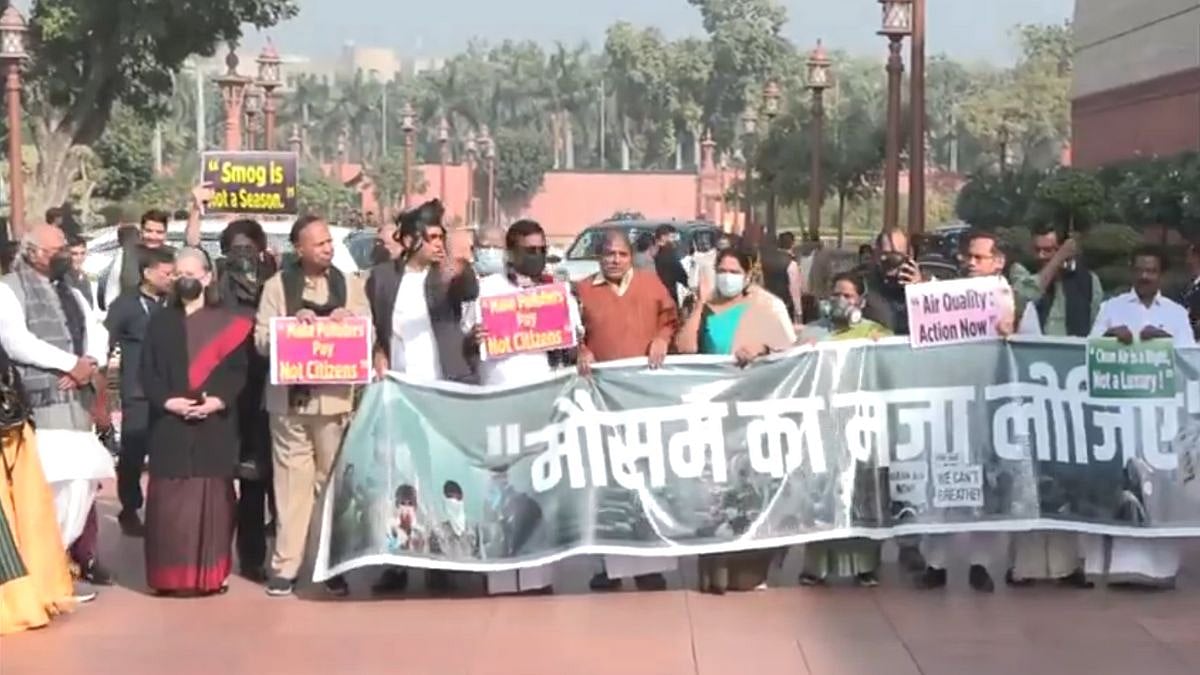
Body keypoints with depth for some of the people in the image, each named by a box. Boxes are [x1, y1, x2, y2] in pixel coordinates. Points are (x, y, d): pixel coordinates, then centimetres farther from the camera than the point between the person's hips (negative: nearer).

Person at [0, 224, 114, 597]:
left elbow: (98, 335, 13)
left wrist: (87, 367, -9)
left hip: (78, 396, 7)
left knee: (82, 478, 6)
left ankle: (81, 555, 14)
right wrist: (72, 364, -11)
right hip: (37, 399, -7)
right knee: (51, 479, -13)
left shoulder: (71, 293, 22)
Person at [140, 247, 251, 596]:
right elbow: (147, 372, 4)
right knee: (171, 500, -2)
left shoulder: (228, 323, 7)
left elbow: (238, 369, 0)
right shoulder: (160, 322, 11)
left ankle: (213, 573, 7)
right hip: (169, 423, 1)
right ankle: (171, 575, 3)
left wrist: (218, 400, -16)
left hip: (215, 424, -1)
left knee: (212, 497, 0)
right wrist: (167, 401, -13)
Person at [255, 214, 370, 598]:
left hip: (335, 396, 2)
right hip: (290, 397, -1)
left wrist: (349, 323, -12)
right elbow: (262, 340, 0)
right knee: (292, 480, -1)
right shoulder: (278, 285, 4)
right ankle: (285, 565, 3)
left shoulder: (349, 285, 10)